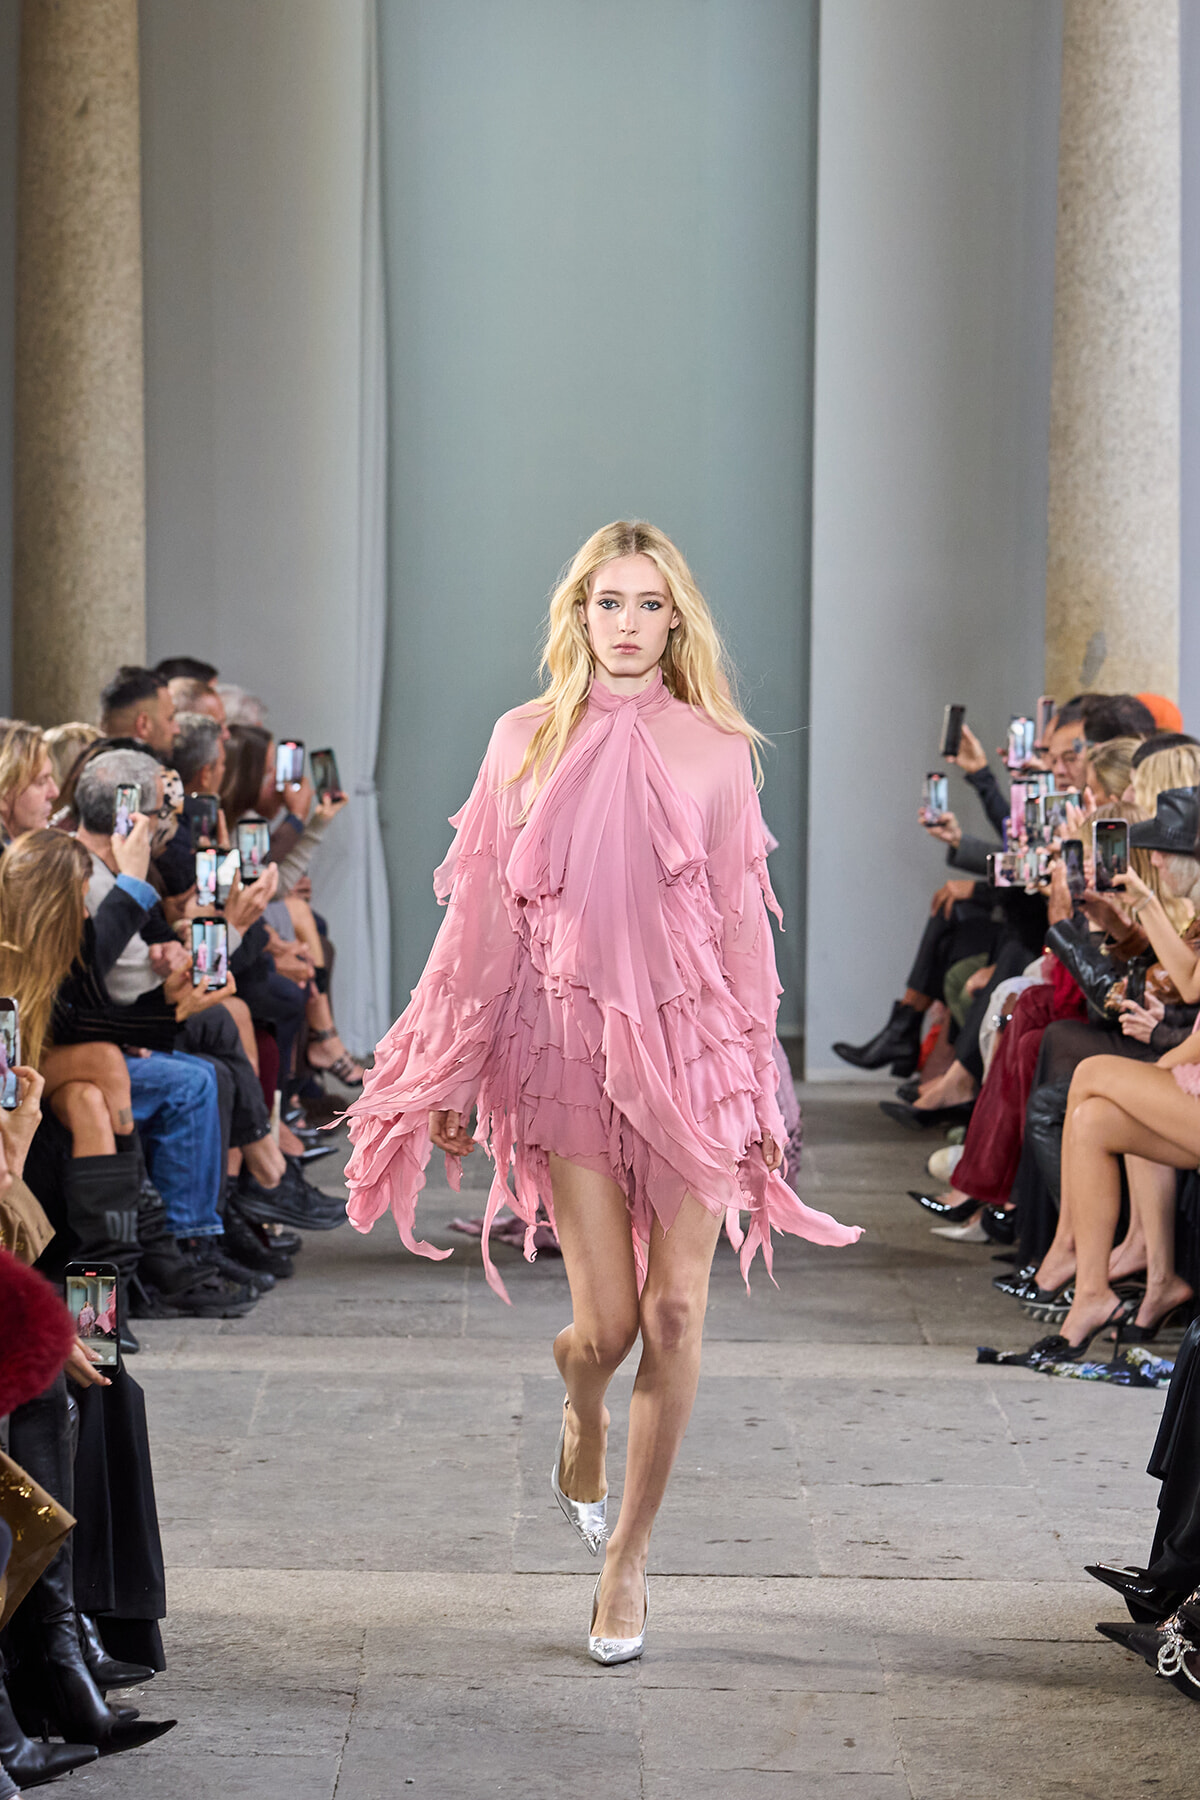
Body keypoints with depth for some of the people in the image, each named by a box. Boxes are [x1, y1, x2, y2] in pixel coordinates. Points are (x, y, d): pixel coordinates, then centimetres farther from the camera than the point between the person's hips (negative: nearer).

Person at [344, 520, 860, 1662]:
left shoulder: (715, 749, 2)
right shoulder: (526, 741, 3)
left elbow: (741, 924, 5)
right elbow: (489, 917, 5)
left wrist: (760, 1090, 4)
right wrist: (457, 1076, 5)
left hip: (687, 1043, 0)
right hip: (565, 1042, 0)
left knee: (674, 1311, -2)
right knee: (606, 1321, -6)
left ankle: (628, 1551, 15)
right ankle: (582, 1416, 32)